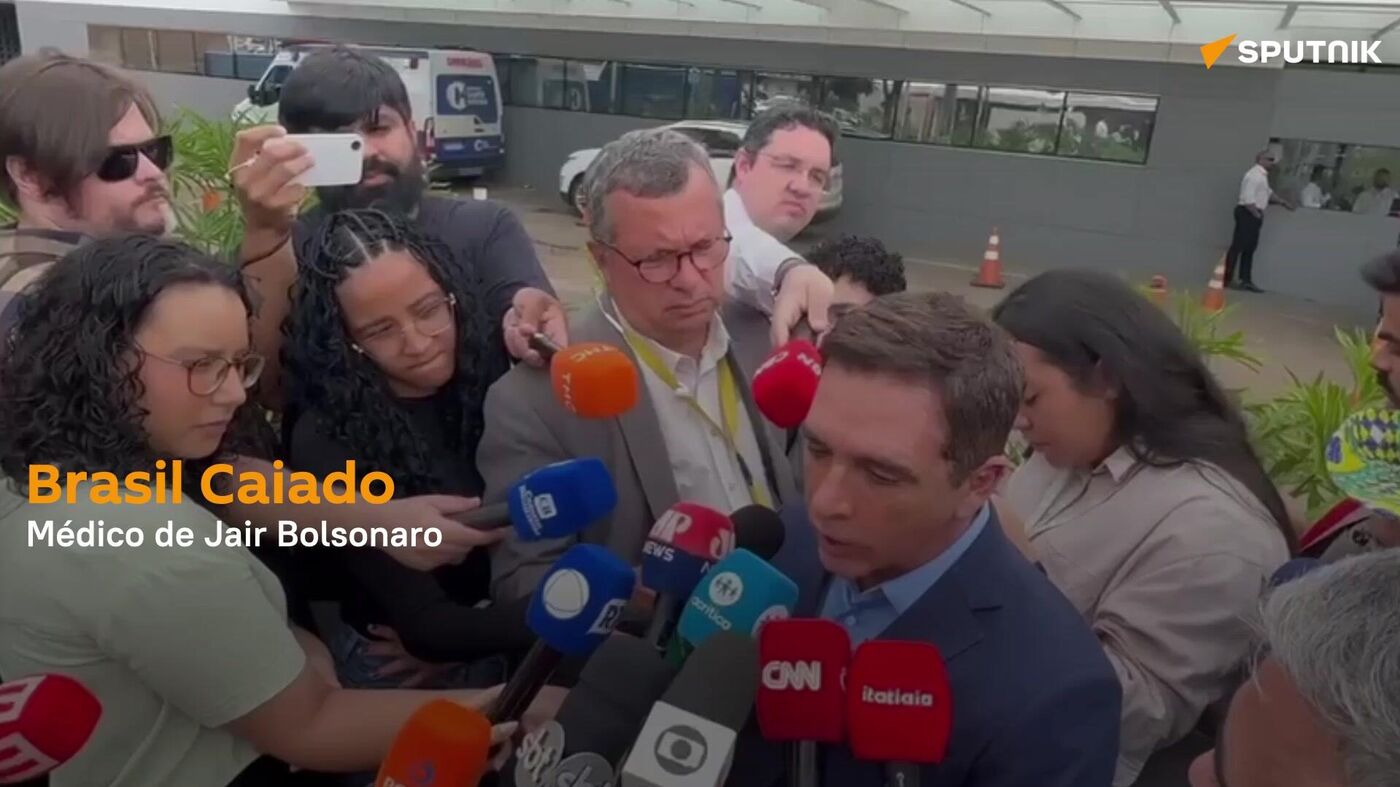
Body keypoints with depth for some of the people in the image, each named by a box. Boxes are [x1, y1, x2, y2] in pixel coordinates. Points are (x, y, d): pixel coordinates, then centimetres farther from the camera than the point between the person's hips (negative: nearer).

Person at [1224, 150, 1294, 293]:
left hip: (1254, 215, 10)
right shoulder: (1254, 175, -16)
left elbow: (1268, 192, 31)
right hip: (1248, 214, -10)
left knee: (1250, 248, 11)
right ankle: (1227, 279, -8)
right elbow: (1248, 199, -23)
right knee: (1238, 247, -9)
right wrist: (1257, 214, -17)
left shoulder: (1262, 175, 16)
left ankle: (1245, 280, 14)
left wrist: (1283, 202, 27)